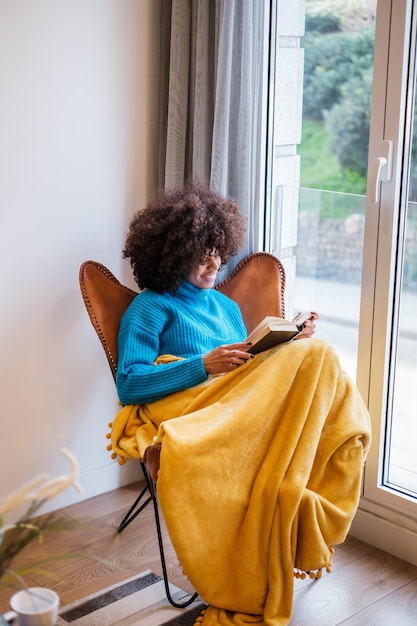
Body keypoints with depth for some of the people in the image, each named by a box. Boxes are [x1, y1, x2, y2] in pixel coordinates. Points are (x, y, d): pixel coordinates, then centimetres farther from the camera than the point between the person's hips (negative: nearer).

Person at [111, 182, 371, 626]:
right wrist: (203, 366, -15)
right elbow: (128, 384, -4)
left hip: (242, 408, 6)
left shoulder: (225, 305, 31)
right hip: (187, 411, -6)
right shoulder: (150, 307, 10)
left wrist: (290, 345, 5)